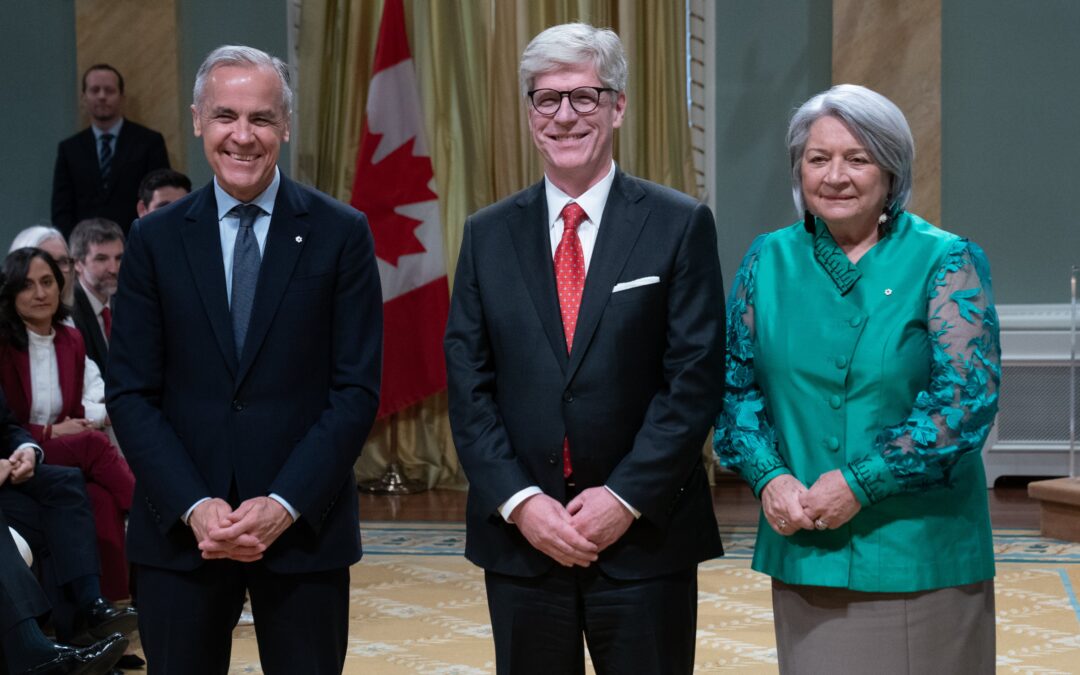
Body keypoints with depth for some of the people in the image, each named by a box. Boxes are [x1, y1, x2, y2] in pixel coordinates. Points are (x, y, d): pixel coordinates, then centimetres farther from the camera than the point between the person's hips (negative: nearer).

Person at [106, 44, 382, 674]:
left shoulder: (341, 233, 0)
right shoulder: (156, 238, 4)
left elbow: (357, 390, -3)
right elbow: (131, 393, 2)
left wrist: (286, 504, -12)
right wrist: (193, 506, -10)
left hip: (304, 525, -1)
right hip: (180, 528, 1)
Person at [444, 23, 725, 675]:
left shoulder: (679, 225, -1)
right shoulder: (489, 235, 7)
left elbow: (695, 377, -6)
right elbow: (469, 385, 3)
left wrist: (627, 497, -13)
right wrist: (519, 501, -8)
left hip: (645, 532, -2)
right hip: (520, 533, 2)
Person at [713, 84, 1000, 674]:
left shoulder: (944, 262, -5)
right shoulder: (769, 260, 7)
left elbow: (967, 396, -12)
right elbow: (736, 383, 7)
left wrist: (860, 482, -17)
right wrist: (769, 476, -10)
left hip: (919, 555, -3)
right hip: (804, 553, 3)